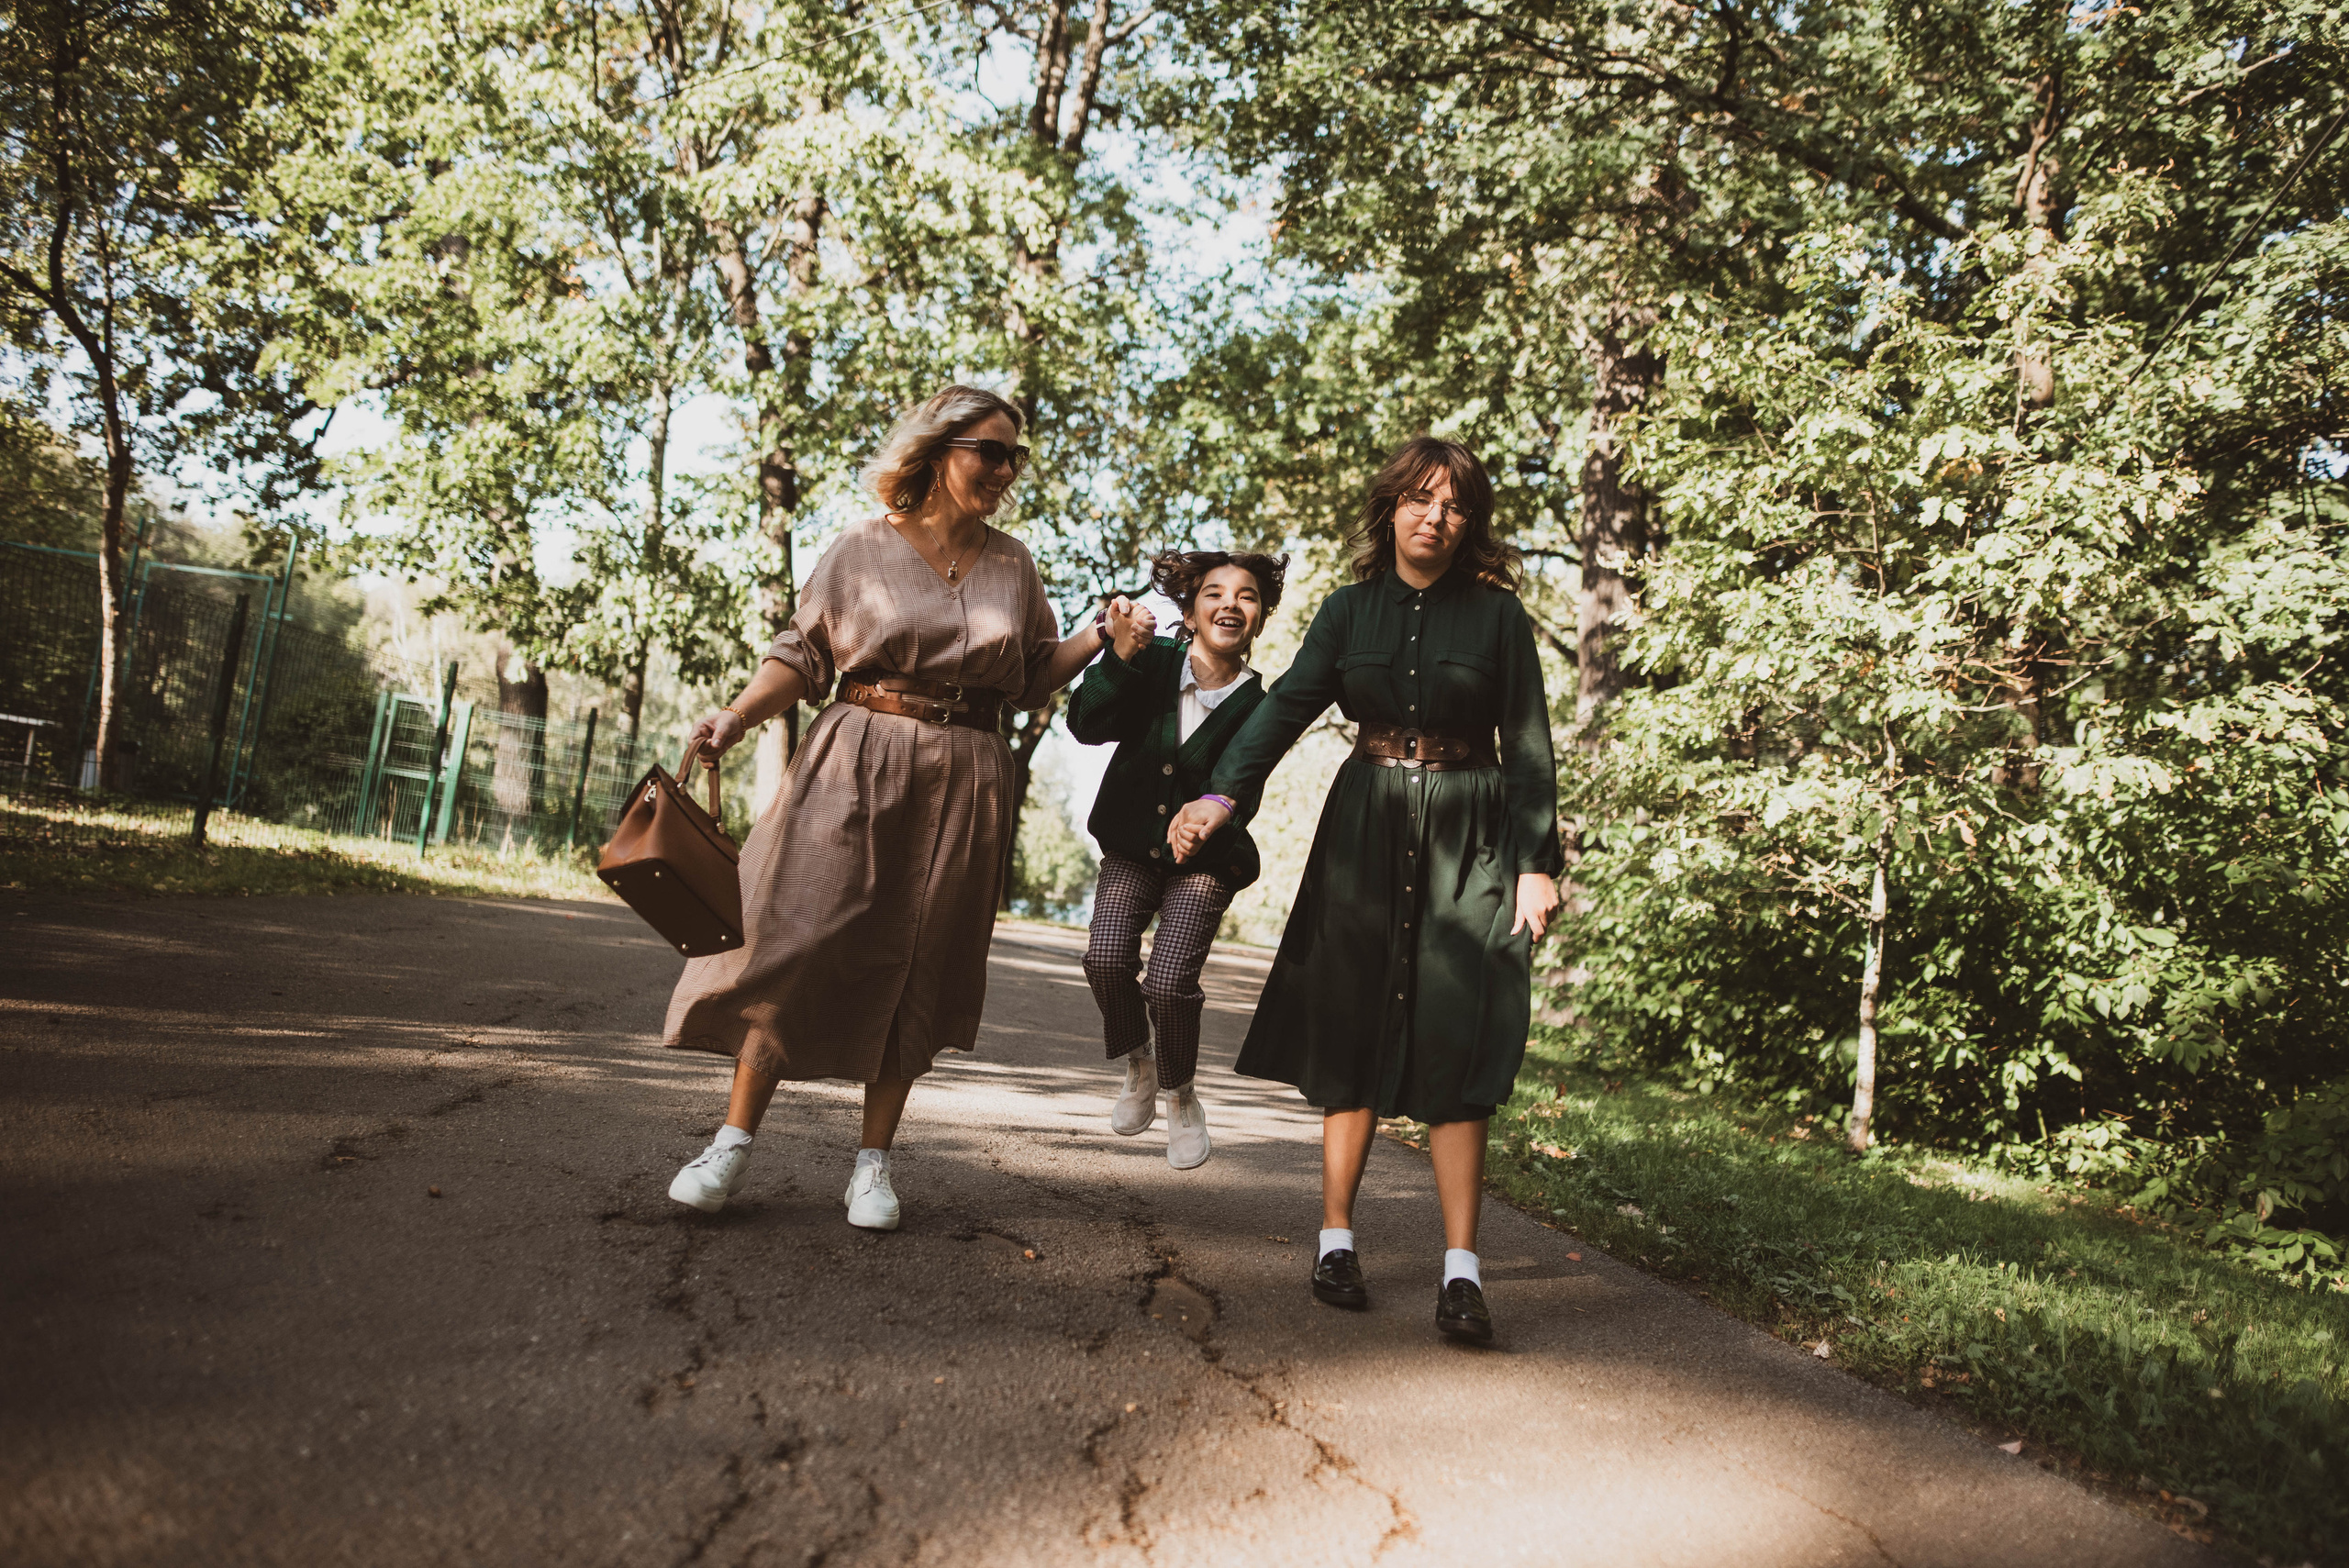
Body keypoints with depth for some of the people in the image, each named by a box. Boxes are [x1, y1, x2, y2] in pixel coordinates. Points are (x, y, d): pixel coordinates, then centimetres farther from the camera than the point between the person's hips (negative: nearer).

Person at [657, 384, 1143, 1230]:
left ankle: (873, 1160, 14)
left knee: (920, 964, 4)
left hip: (964, 784, 3)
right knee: (800, 939, -8)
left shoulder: (1013, 564, 12)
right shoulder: (863, 549, 2)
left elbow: (1033, 677, 16)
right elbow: (803, 653, 3)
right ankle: (734, 1140, 3)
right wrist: (737, 715, -11)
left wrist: (1099, 635, 2)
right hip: (856, 767, -3)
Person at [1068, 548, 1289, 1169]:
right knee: (1106, 956, -17)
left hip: (1204, 860, -2)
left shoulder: (1257, 706, -9)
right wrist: (1120, 655, -29)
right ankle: (1138, 1065, 13)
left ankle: (1181, 1100, 14)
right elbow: (1087, 725, -17)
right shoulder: (1154, 662, -7)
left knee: (1170, 981, -15)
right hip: (1131, 847, 2)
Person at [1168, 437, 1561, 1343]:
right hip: (1365, 827, 2)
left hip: (1468, 839, -2)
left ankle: (1461, 1270, -5)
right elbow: (1289, 705, -6)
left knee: (1454, 1046, -7)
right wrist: (1222, 795, -22)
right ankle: (1336, 1239, 14)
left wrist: (1536, 862, -6)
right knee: (1352, 1033, 4)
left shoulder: (1497, 615, 2)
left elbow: (1528, 747, 1)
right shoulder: (1352, 608, 6)